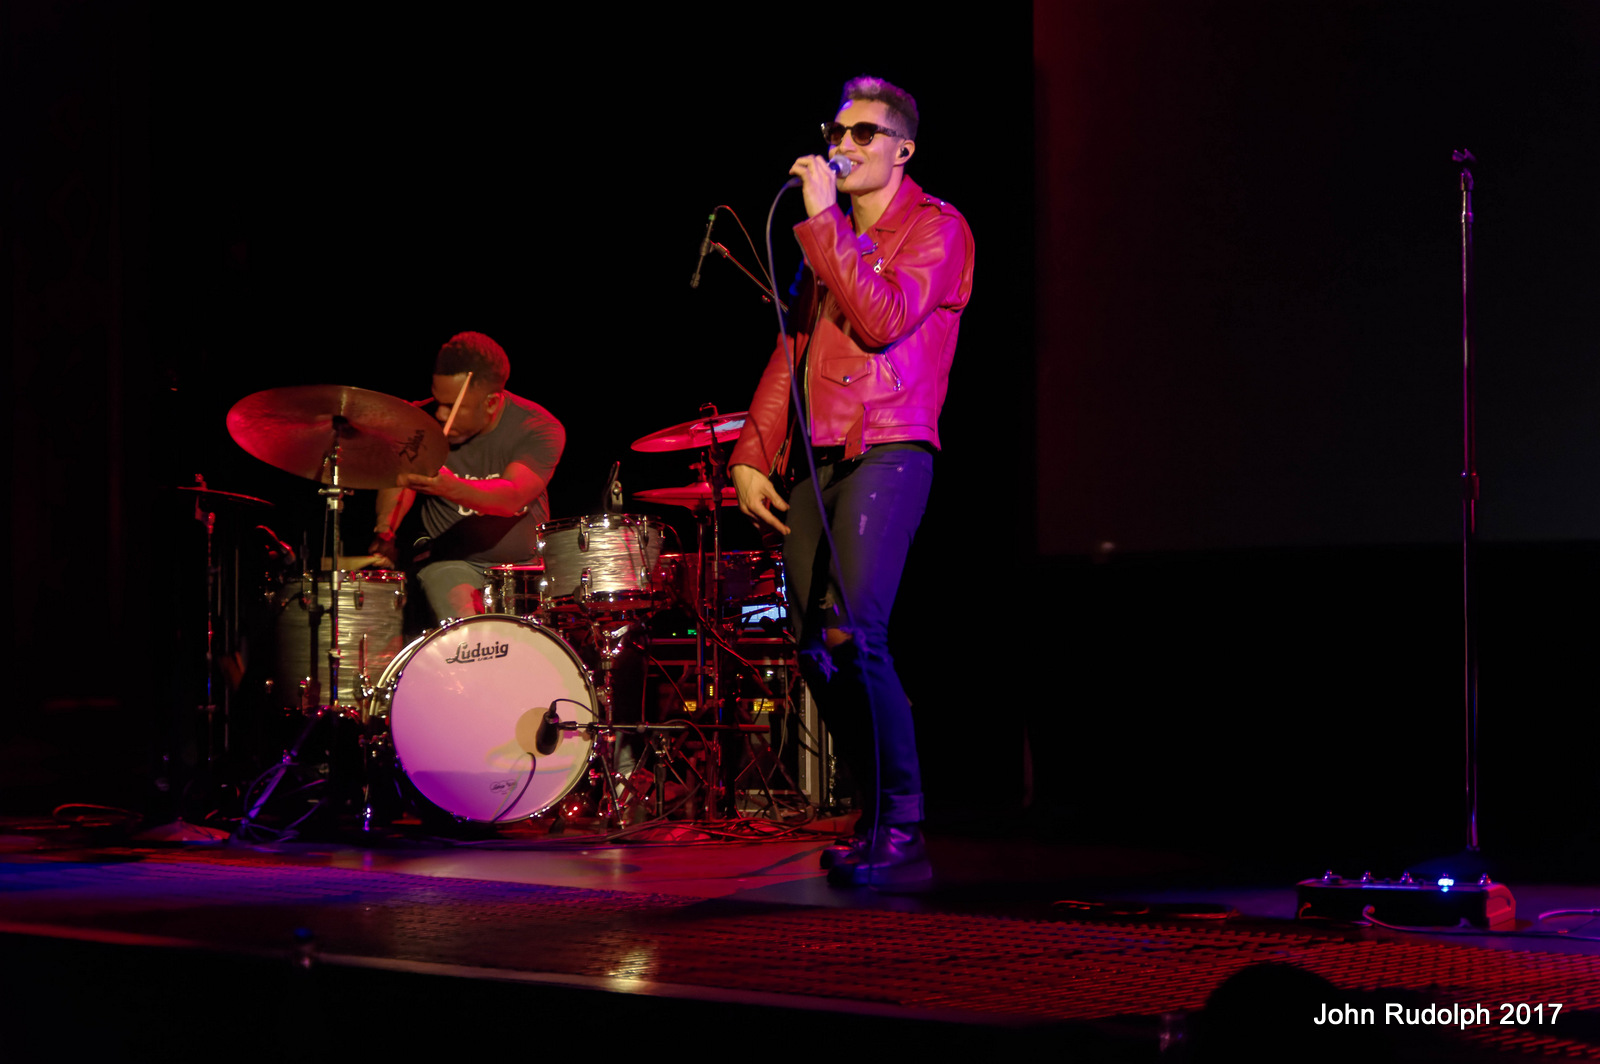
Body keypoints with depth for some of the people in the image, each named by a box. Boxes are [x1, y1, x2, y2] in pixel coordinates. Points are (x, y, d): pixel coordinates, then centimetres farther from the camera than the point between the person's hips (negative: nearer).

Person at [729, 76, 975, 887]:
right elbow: (790, 354, 22)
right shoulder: (831, 241, 23)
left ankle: (900, 831, -15)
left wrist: (823, 221, -13)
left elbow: (885, 319, -15)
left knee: (850, 635, -21)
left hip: (886, 453, -7)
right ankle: (878, 819, 12)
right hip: (812, 459, 8)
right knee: (815, 652, 2)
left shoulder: (935, 227, 1)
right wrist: (751, 455, 13)